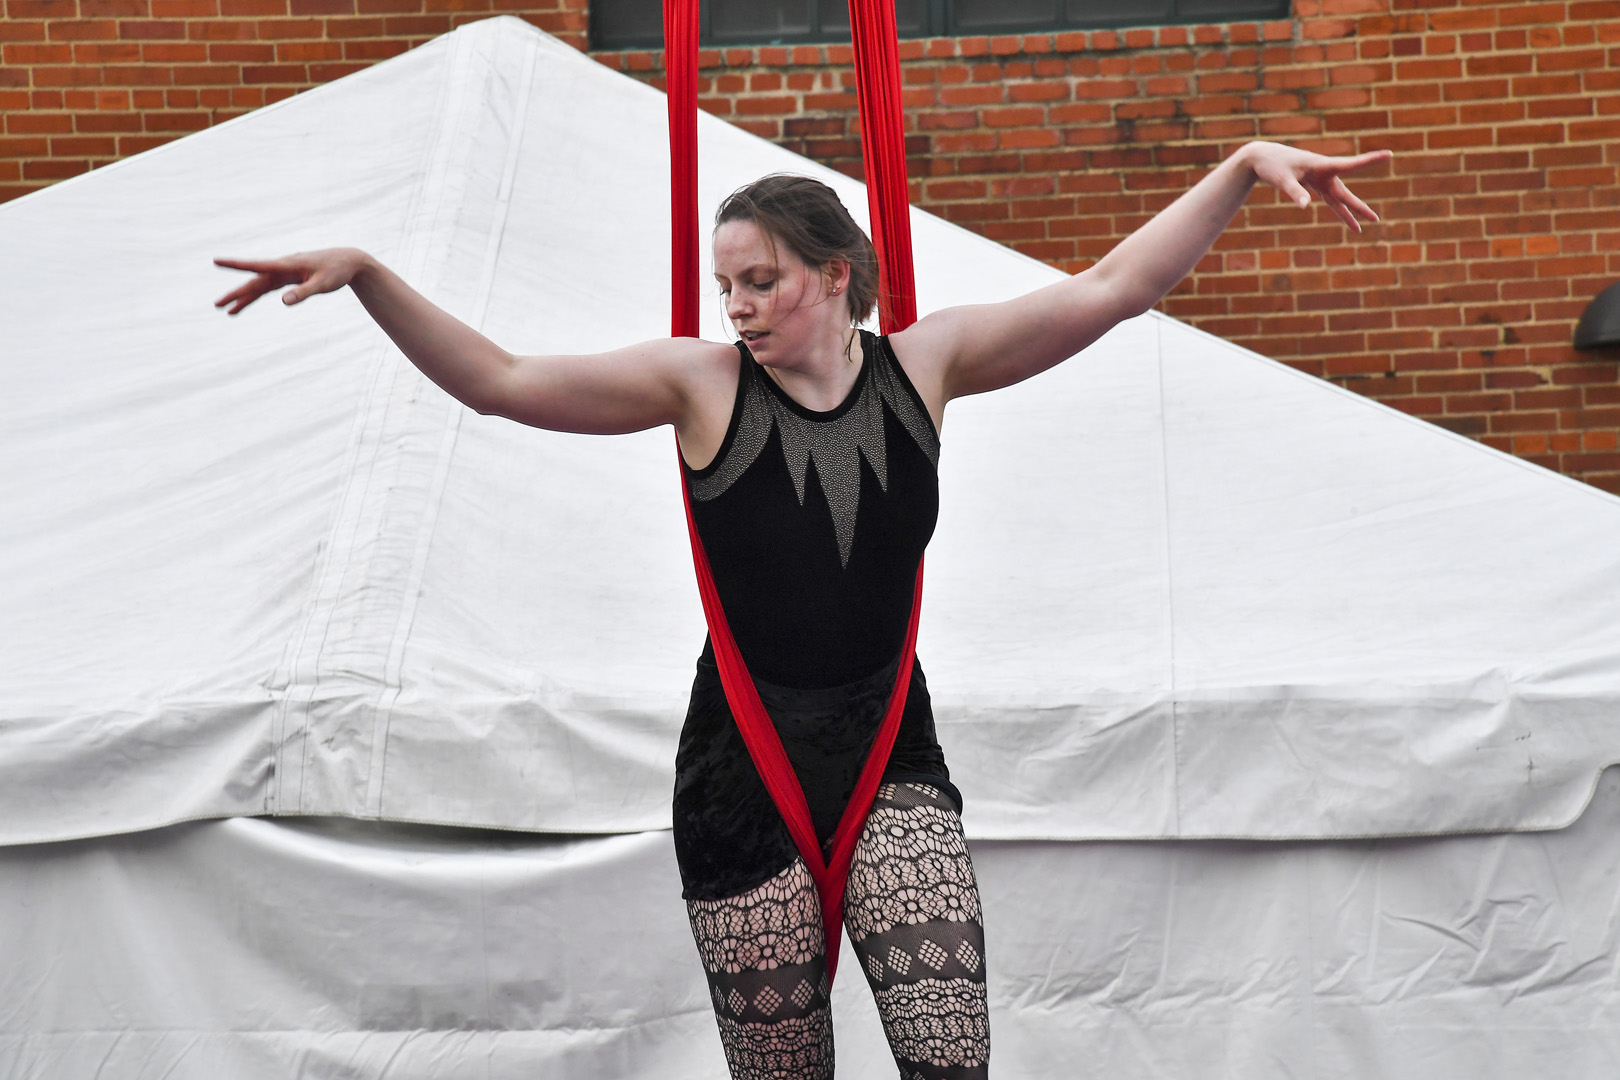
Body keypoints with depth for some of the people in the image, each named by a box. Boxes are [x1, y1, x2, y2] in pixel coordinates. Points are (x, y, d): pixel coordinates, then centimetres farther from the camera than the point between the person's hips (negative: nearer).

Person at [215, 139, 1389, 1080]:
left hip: (893, 758, 1)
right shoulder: (700, 382, -1)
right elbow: (501, 382, -3)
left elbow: (1112, 289, 3)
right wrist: (365, 274, -12)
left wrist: (1244, 168, -1)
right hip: (744, 770, -1)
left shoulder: (921, 363, 3)